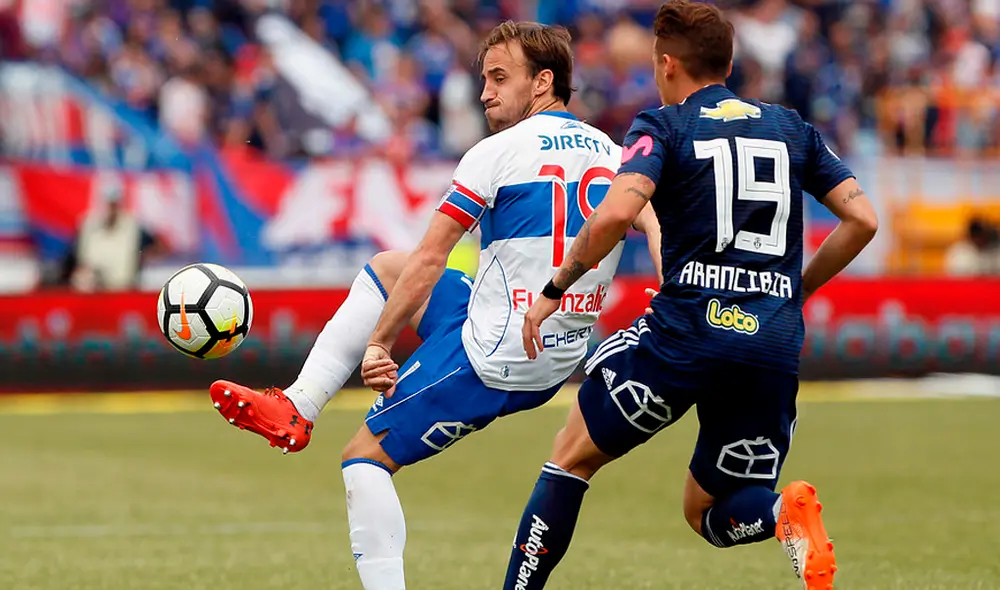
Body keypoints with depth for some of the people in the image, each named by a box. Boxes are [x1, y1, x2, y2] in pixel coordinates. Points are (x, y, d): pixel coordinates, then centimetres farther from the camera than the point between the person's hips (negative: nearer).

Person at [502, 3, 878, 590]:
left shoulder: (663, 127, 3)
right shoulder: (792, 128, 17)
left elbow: (616, 214, -15)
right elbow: (863, 219, 13)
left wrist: (554, 290, -4)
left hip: (687, 328, -4)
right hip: (776, 346, 4)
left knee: (572, 457, 15)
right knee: (707, 514, 16)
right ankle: (786, 511, -16)